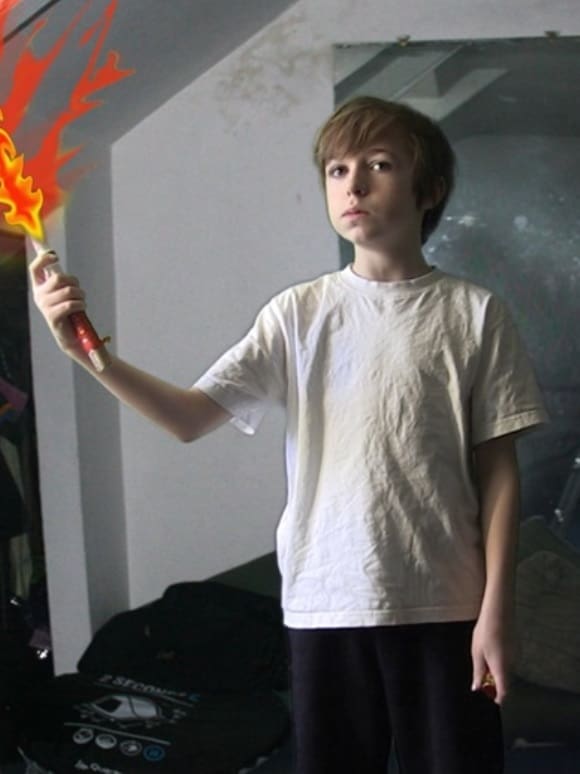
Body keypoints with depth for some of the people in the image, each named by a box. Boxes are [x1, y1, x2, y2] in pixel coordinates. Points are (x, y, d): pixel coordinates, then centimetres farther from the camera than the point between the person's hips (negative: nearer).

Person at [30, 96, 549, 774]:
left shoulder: (475, 314, -1)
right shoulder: (298, 313, 3)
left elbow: (498, 472, 1)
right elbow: (190, 417, -4)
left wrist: (497, 609, -4)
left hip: (444, 605, -1)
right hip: (324, 600, 2)